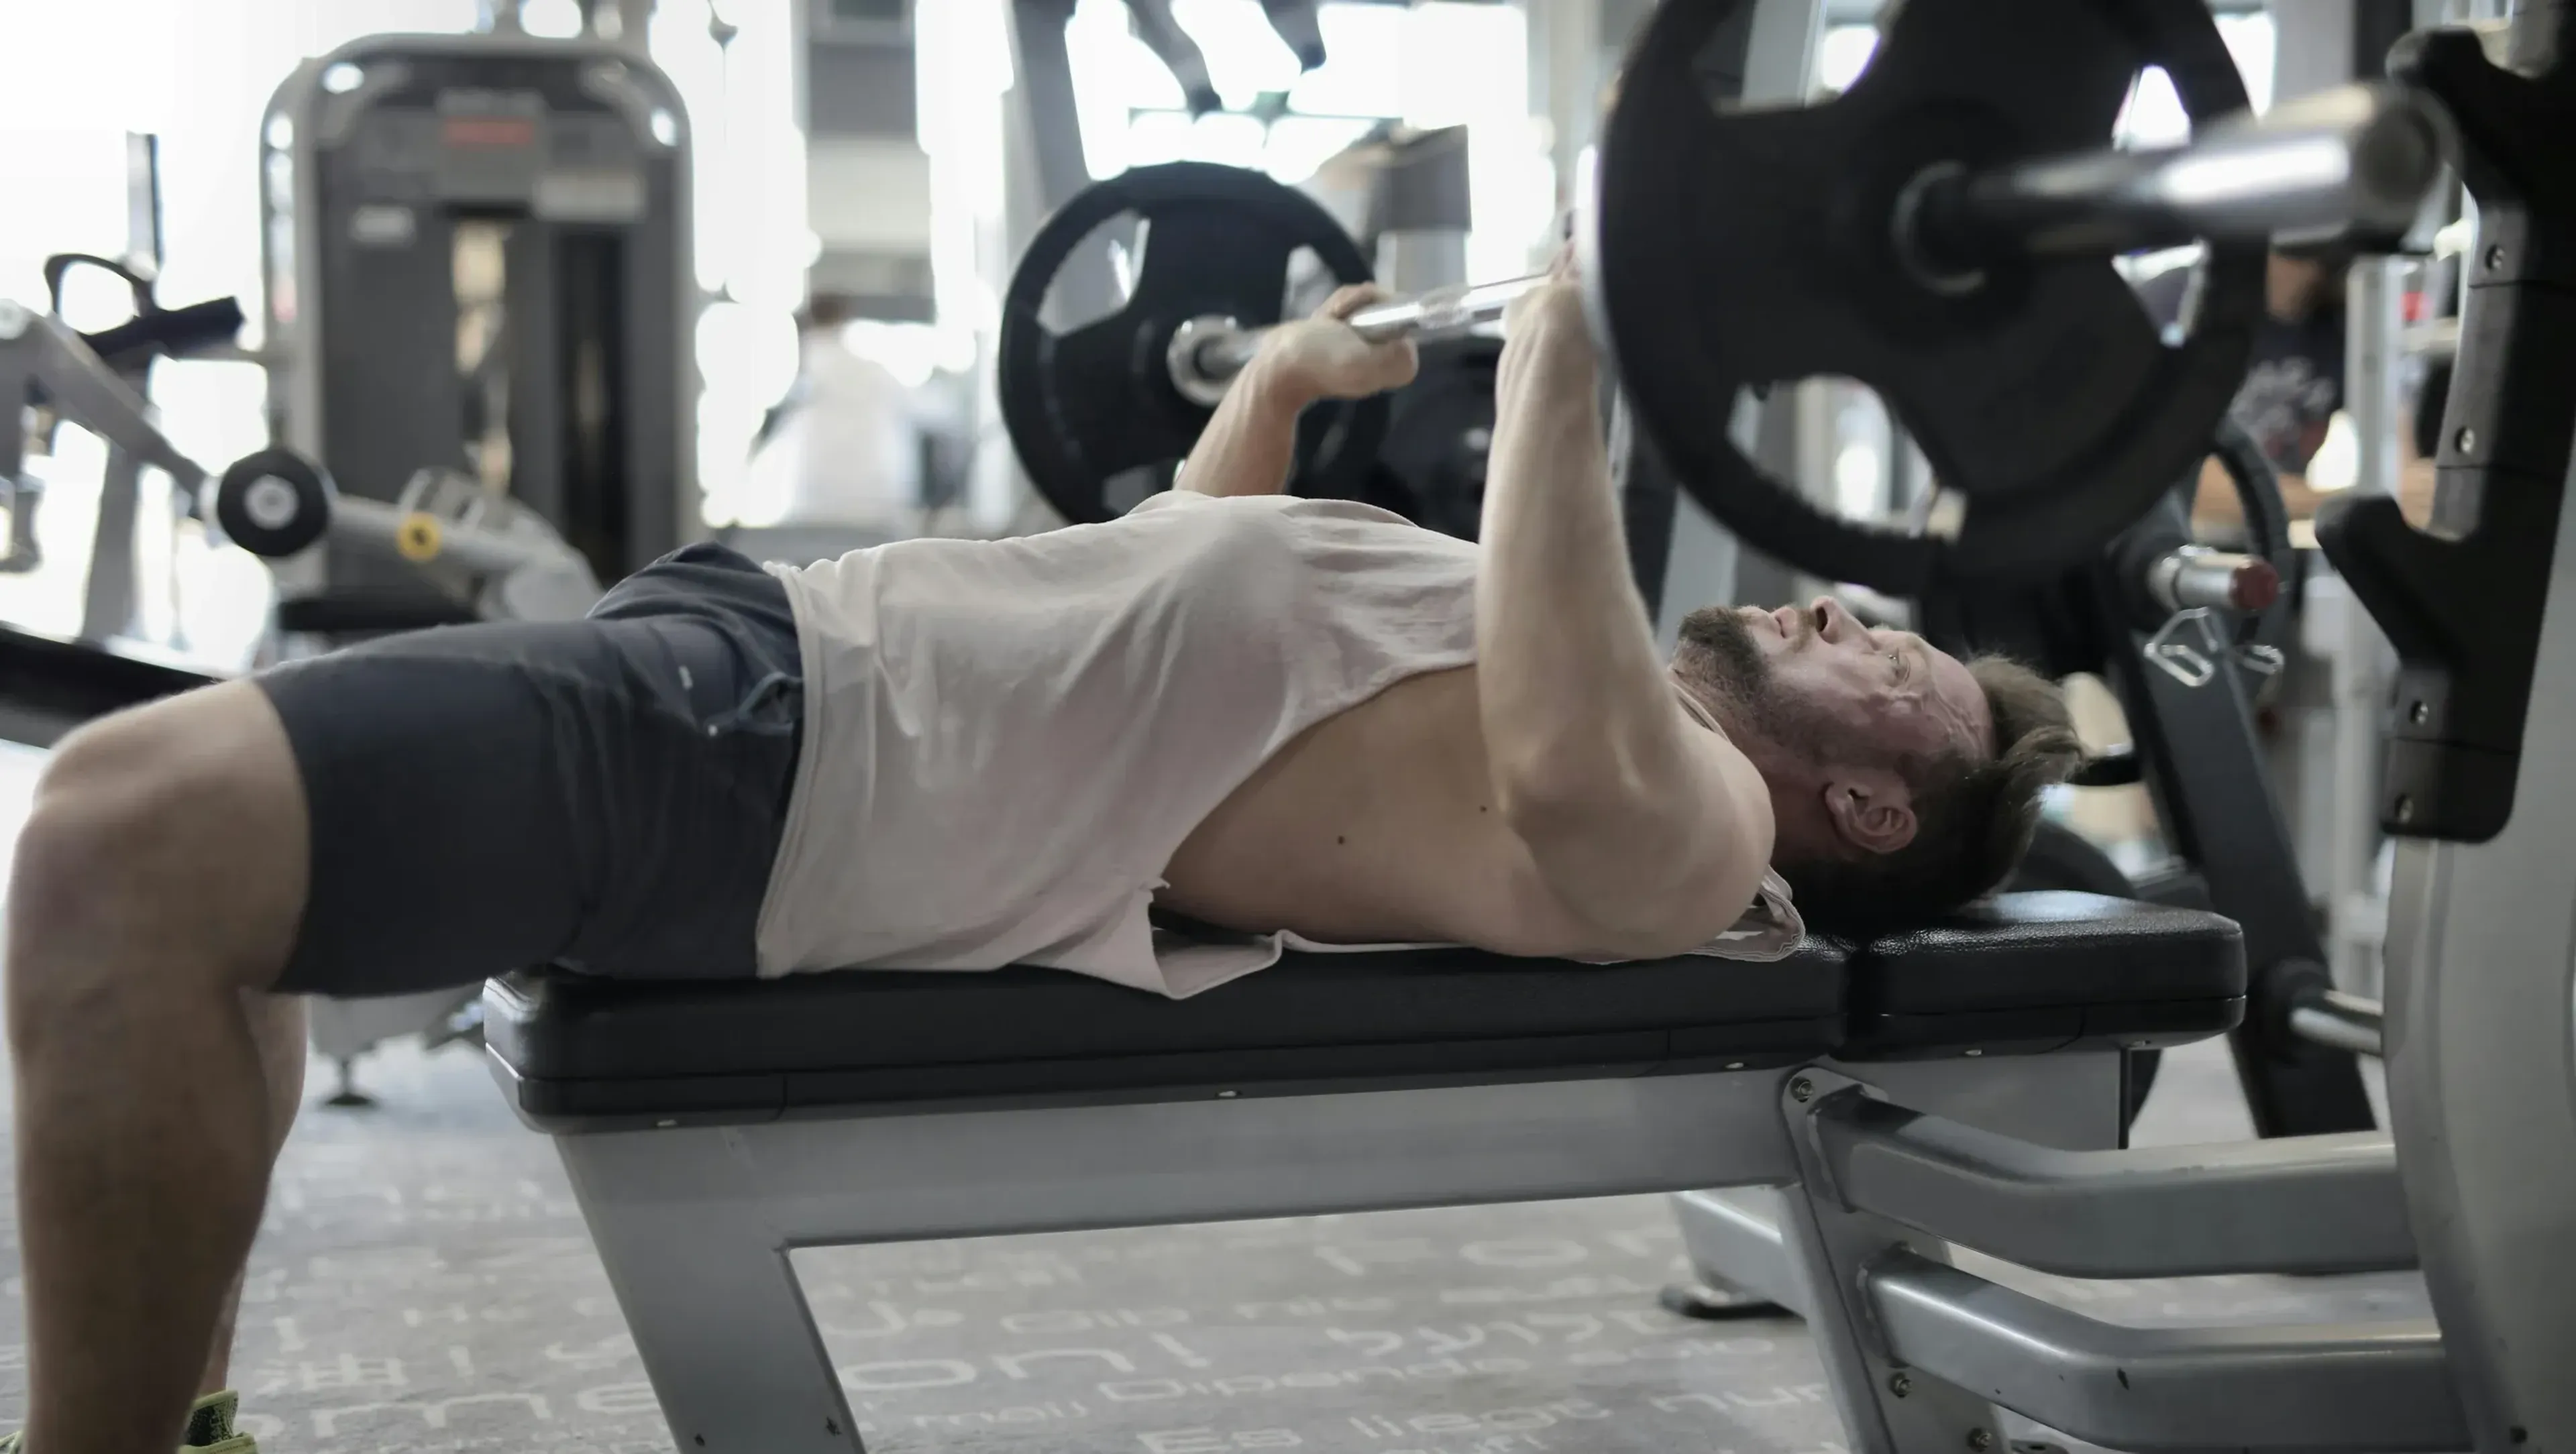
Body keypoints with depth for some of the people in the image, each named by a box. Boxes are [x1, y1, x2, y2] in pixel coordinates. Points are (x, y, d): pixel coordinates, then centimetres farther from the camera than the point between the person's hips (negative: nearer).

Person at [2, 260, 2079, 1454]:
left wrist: (1562, 363, -25)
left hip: (791, 785, -10)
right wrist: (1281, 378, 34)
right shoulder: (1598, 694, 23)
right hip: (785, 654, 10)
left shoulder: (1689, 830, -5)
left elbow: (1564, 775, -31)